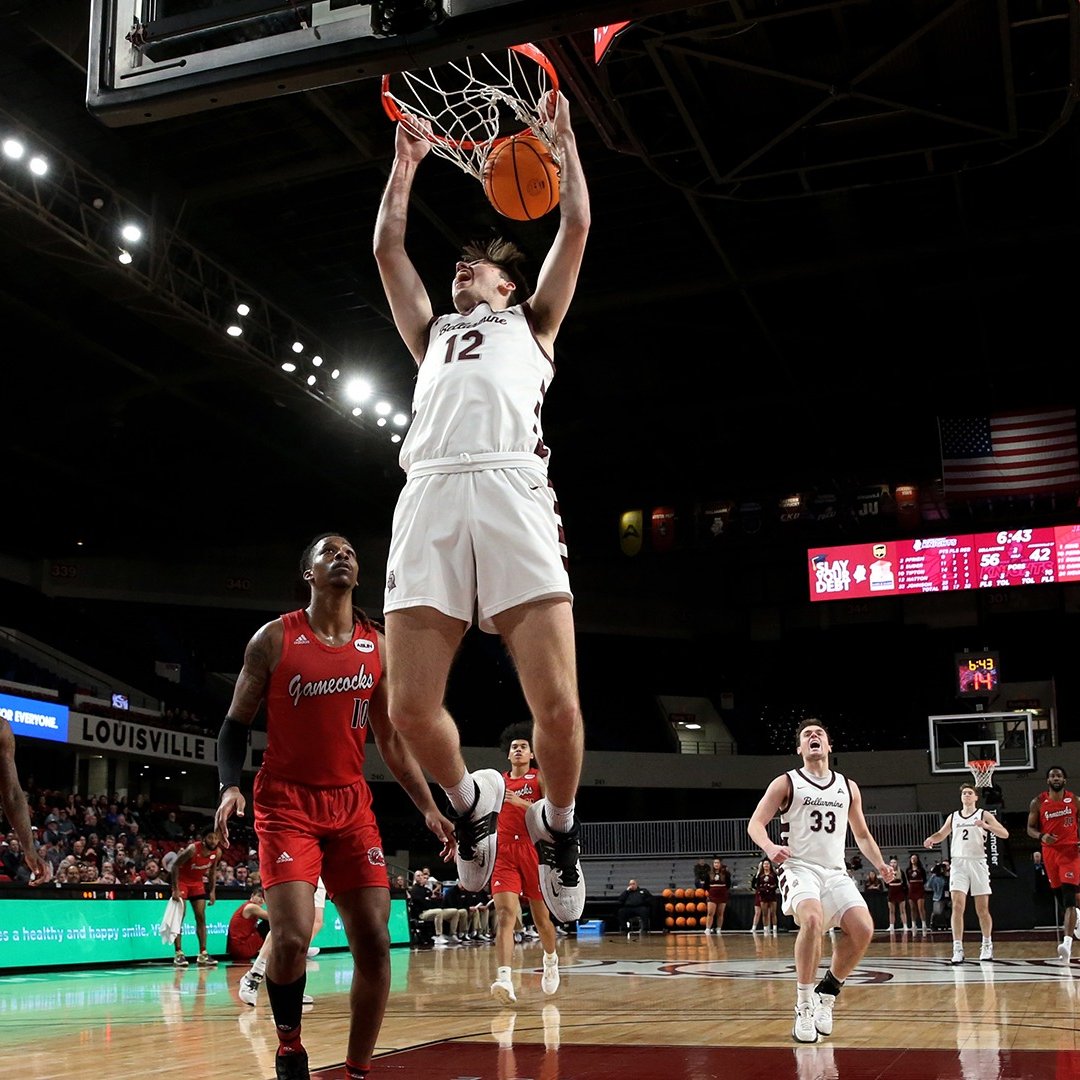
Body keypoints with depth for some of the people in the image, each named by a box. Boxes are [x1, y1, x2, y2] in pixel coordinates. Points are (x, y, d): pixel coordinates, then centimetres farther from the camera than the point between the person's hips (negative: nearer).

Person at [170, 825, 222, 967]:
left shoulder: (217, 853, -12)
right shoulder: (193, 849, -29)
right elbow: (175, 866, -21)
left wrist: (212, 891, 1)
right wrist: (175, 889, -24)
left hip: (198, 883, 5)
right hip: (182, 881, -5)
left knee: (201, 918, 1)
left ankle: (203, 954, 2)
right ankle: (178, 954, -9)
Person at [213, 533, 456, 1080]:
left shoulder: (378, 646, 7)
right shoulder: (274, 638, -3)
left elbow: (392, 740, 12)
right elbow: (236, 724, 1)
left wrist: (429, 808, 5)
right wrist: (229, 787, -16)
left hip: (352, 804, 4)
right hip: (287, 803, -4)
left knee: (375, 942, -4)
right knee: (292, 937, -18)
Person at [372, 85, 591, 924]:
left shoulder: (531, 322, 30)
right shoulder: (432, 334, 37)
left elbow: (576, 229, 24)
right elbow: (387, 247, 36)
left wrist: (563, 138, 31)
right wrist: (406, 161, 42)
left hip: (511, 490, -3)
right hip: (428, 499, 3)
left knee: (557, 706, -14)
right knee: (409, 710, -10)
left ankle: (559, 823, 15)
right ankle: (471, 800, 20)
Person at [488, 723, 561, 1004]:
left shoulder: (540, 777, 4)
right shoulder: (498, 781, 14)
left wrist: (521, 802, -21)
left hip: (534, 851, -1)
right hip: (504, 855, 2)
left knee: (541, 917, 10)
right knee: (505, 914, -17)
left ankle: (551, 961, 39)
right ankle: (504, 979, -28)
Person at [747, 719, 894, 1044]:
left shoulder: (848, 787, 14)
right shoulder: (786, 783, 1)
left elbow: (862, 835, 23)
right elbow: (755, 823, -5)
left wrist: (880, 865, 7)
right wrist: (769, 847, -26)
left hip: (835, 871, 5)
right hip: (799, 867, -4)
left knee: (863, 929, -16)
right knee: (813, 920, -32)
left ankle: (828, 992, 8)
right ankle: (804, 1006, -18)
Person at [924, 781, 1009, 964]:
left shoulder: (984, 815, 4)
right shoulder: (953, 817, 14)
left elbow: (1004, 833, -6)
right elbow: (941, 835, 26)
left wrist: (986, 826, -23)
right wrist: (931, 839, 3)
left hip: (978, 863, -2)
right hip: (958, 863, 2)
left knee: (982, 909, 4)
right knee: (957, 906, -11)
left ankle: (987, 945, 24)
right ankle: (957, 949, -12)